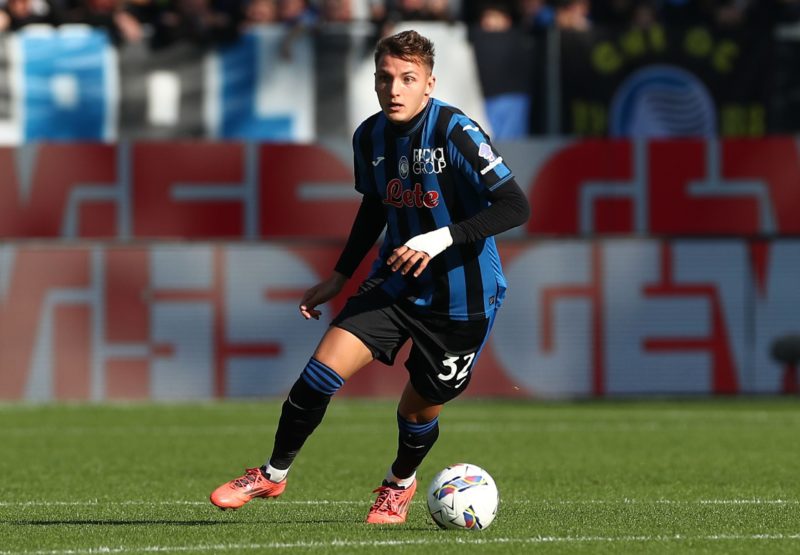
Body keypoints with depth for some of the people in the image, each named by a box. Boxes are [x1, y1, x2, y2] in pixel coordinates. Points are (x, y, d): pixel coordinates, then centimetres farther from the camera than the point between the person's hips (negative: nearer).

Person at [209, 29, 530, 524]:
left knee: (421, 407, 7)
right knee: (324, 368, -10)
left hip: (461, 296, -5)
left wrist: (443, 238, -33)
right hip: (396, 281, 5)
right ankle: (273, 474, 8)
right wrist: (340, 278, 19)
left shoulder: (455, 133, -20)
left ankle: (401, 482, 41)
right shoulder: (370, 136, 0)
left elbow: (515, 206, -24)